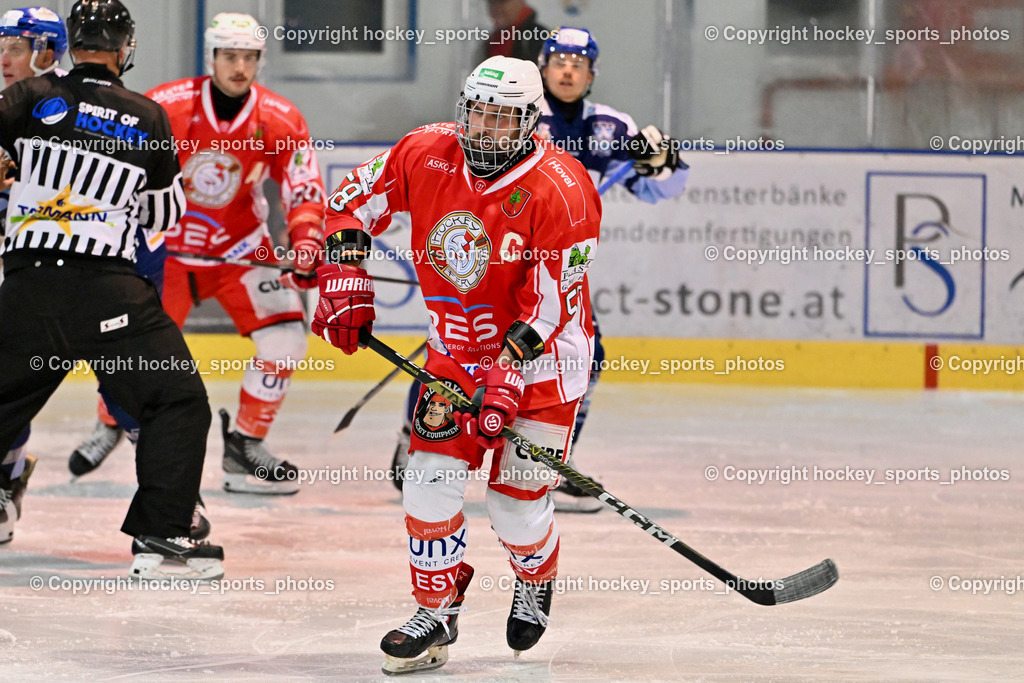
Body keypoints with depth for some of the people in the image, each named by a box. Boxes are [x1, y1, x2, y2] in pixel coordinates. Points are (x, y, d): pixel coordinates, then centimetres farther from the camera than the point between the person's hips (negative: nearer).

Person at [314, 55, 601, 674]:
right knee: (432, 474, -7)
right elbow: (355, 201, 6)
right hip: (455, 348, 4)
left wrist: (508, 373, -28)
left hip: (542, 352, -4)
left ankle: (537, 584, 30)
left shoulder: (559, 191, -23)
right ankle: (436, 614, 8)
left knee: (516, 498, -4)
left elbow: (556, 301, -23)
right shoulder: (426, 154, -9)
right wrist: (346, 279, -4)